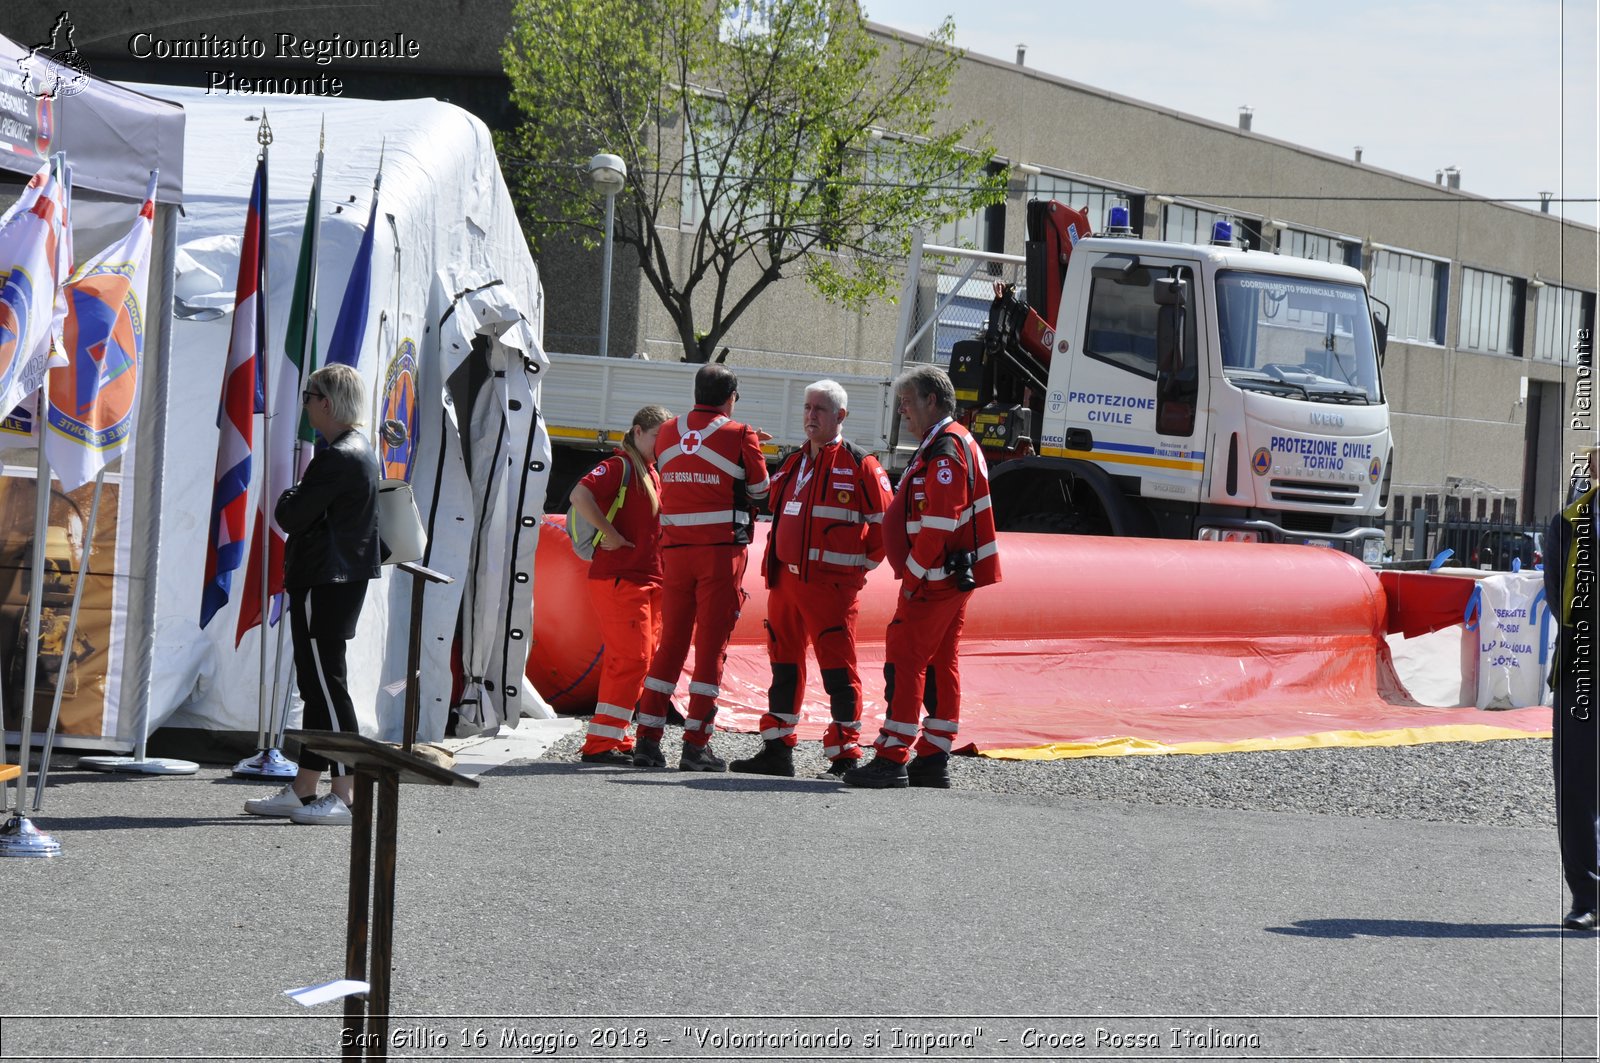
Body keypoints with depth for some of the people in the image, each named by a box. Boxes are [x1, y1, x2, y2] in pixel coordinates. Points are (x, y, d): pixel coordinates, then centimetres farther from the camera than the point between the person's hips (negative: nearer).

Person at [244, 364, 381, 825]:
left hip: (326, 584, -11)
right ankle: (302, 791, 18)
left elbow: (293, 516, -19)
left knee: (326, 683, -8)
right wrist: (298, 501, 7)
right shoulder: (361, 451, 15)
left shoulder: (337, 459, -19)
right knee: (318, 685, 13)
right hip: (347, 576, 11)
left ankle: (346, 796, -7)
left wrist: (288, 496, 0)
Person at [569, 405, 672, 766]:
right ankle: (600, 745, -12)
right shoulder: (619, 466, -7)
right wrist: (610, 533, -21)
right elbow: (581, 495, -23)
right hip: (619, 577, -9)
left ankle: (615, 740, 14)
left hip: (650, 581, 9)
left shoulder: (654, 475, 20)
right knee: (632, 659, -13)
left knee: (632, 661, 9)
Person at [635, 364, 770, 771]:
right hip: (722, 549, -4)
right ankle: (696, 744, -5)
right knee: (711, 645, -2)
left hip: (675, 549, 4)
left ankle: (648, 737, 6)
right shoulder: (740, 436, -5)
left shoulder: (667, 434, 7)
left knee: (671, 641, 10)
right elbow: (759, 492, 3)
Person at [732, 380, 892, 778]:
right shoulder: (793, 463, 16)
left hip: (830, 583, -7)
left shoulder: (859, 466, -4)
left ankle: (845, 756, -4)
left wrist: (862, 564, -3)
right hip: (785, 578, 7)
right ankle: (777, 751, 17)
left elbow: (884, 522, -3)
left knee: (838, 670, -7)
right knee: (784, 665, 11)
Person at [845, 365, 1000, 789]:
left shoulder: (946, 449, -17)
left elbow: (939, 524, -24)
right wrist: (914, 573, 17)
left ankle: (892, 759, -9)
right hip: (955, 578, 11)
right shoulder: (944, 444, 17)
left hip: (935, 578, -11)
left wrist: (912, 576, -18)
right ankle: (933, 761, 14)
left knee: (904, 660, -8)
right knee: (940, 666, 11)